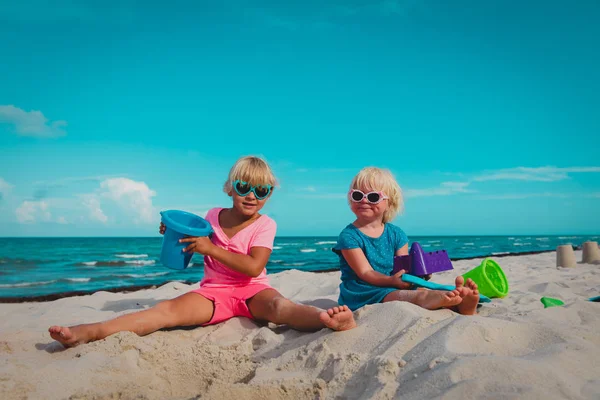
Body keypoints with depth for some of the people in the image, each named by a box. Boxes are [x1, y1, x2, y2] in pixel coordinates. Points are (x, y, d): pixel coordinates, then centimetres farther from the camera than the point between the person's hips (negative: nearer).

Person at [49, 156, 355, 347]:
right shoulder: (213, 216, 6)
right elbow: (198, 247, 23)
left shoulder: (265, 224, -6)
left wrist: (211, 248, -24)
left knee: (278, 304, -36)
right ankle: (89, 332, -38)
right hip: (214, 291, 3)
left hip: (251, 290, -3)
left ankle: (325, 317, -68)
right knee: (170, 309, -22)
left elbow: (253, 267, -20)